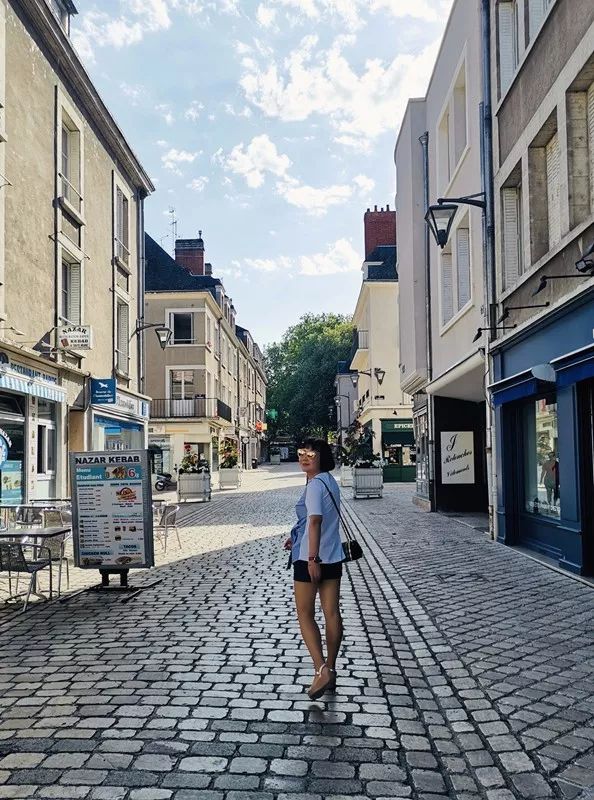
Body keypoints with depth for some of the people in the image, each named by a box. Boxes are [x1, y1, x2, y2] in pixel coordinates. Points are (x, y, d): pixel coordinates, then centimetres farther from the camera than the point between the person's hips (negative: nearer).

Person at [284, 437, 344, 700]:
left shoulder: (315, 484, -16)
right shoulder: (331, 482, 13)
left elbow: (315, 521, -24)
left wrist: (313, 558, -26)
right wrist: (297, 538, 27)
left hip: (310, 559, -8)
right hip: (333, 558, 8)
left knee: (305, 615, 1)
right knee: (332, 614, 11)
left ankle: (321, 670, -8)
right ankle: (330, 669, 20)